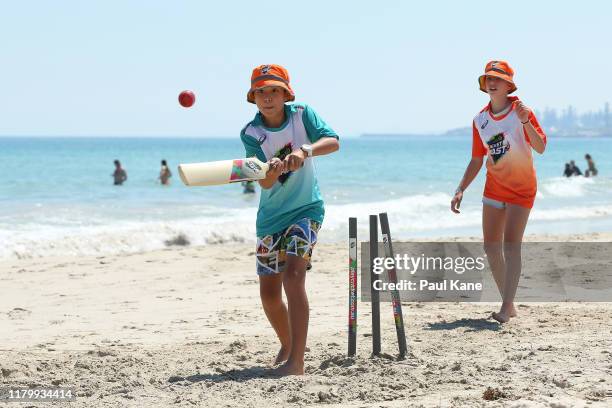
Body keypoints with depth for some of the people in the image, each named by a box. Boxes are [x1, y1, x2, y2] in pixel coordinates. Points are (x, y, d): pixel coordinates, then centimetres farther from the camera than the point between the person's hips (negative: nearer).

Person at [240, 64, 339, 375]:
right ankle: (287, 346, 35)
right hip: (270, 217, 3)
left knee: (293, 275, -23)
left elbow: (333, 142, -21)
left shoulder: (302, 114, -8)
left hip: (306, 209, -3)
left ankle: (296, 361, -27)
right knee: (269, 293, 6)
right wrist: (273, 169, -42)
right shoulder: (251, 133, -9)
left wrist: (305, 150, -39)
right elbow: (265, 182, -19)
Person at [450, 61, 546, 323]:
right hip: (494, 186, 6)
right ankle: (508, 304, 16)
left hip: (522, 188, -6)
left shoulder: (521, 111, -12)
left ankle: (506, 308, -17)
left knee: (511, 244, -16)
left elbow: (541, 148, -21)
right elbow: (477, 160, 10)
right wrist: (460, 190, 3)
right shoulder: (480, 120, 2)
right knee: (491, 246, 4)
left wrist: (526, 122, -35)